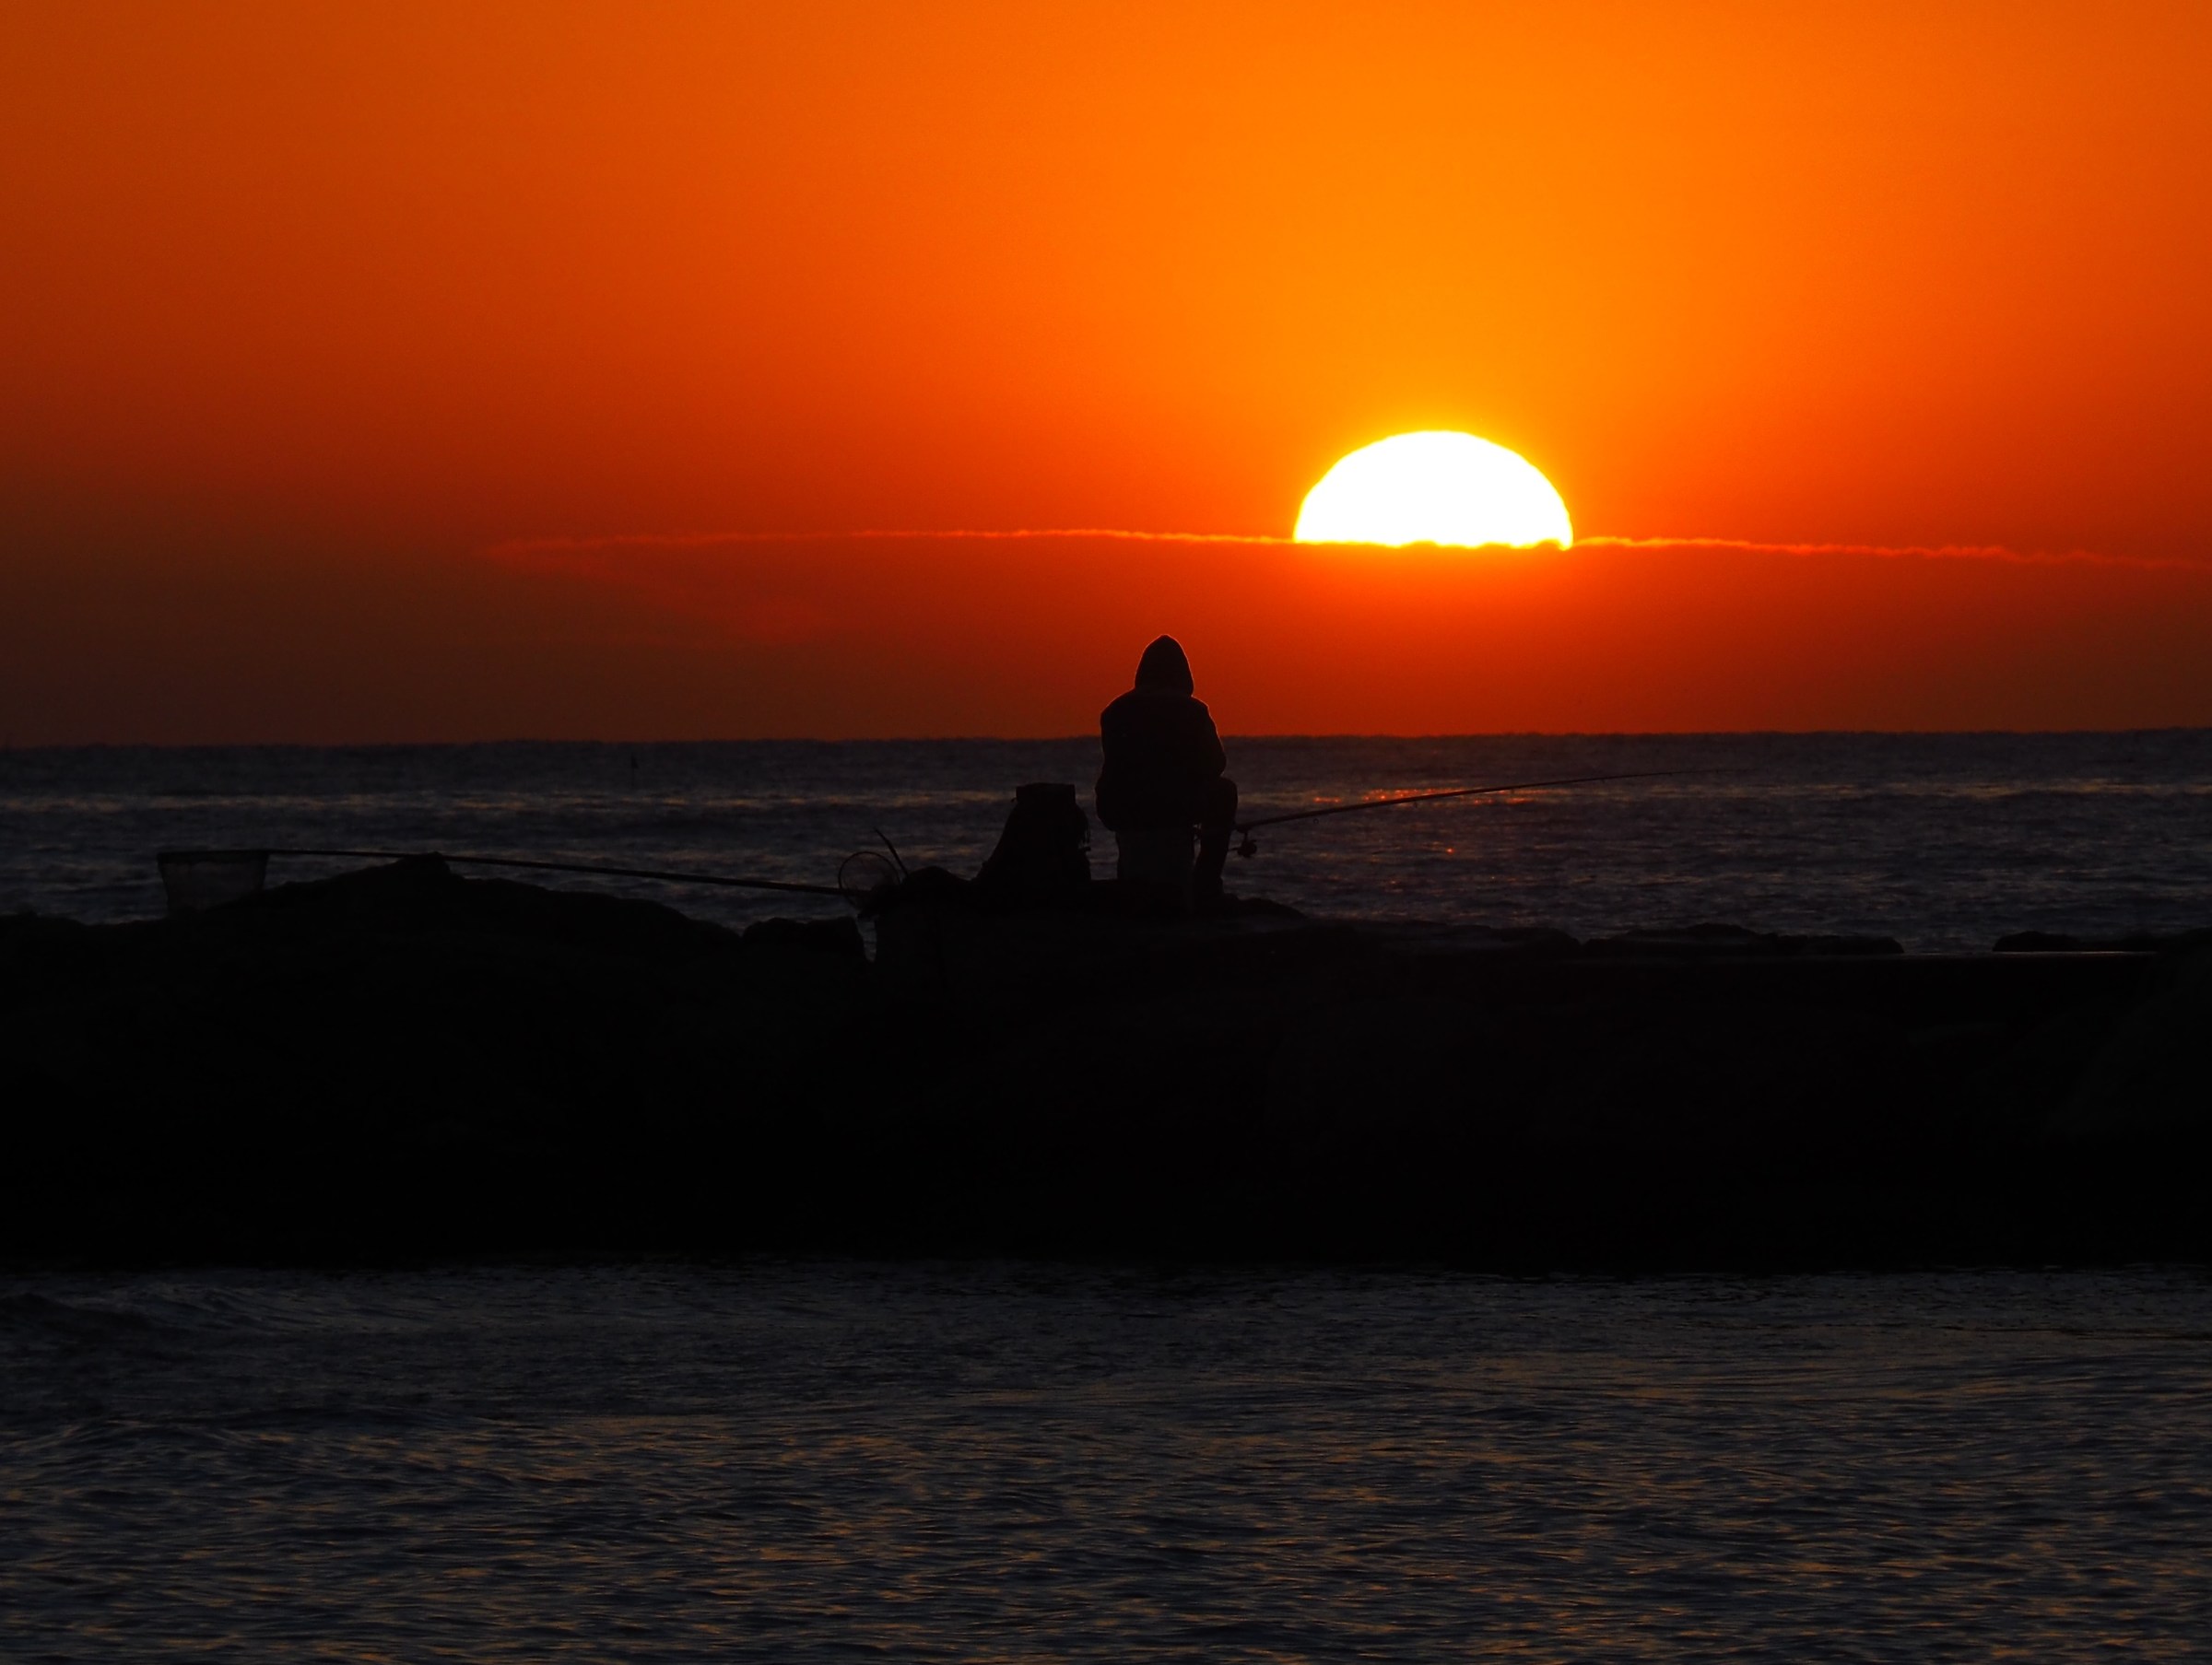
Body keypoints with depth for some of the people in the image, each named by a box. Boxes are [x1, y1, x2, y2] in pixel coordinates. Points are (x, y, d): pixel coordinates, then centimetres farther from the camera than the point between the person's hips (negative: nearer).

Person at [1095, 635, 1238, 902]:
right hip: (1174, 809, -3)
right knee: (1224, 791, 26)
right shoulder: (1192, 710, -1)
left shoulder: (1116, 711, 8)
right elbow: (1215, 765, 8)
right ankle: (1205, 887, 20)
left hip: (1119, 814, 3)